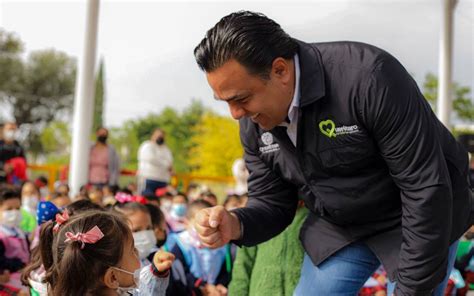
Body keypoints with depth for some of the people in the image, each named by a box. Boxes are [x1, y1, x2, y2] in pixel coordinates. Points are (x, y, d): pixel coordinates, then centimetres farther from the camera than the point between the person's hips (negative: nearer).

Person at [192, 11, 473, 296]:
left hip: (422, 221, -5)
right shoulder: (253, 121, -11)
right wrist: (236, 224, -23)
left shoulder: (369, 77, -32)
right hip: (339, 229, 5)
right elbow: (271, 203, 0)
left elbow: (426, 188, -29)